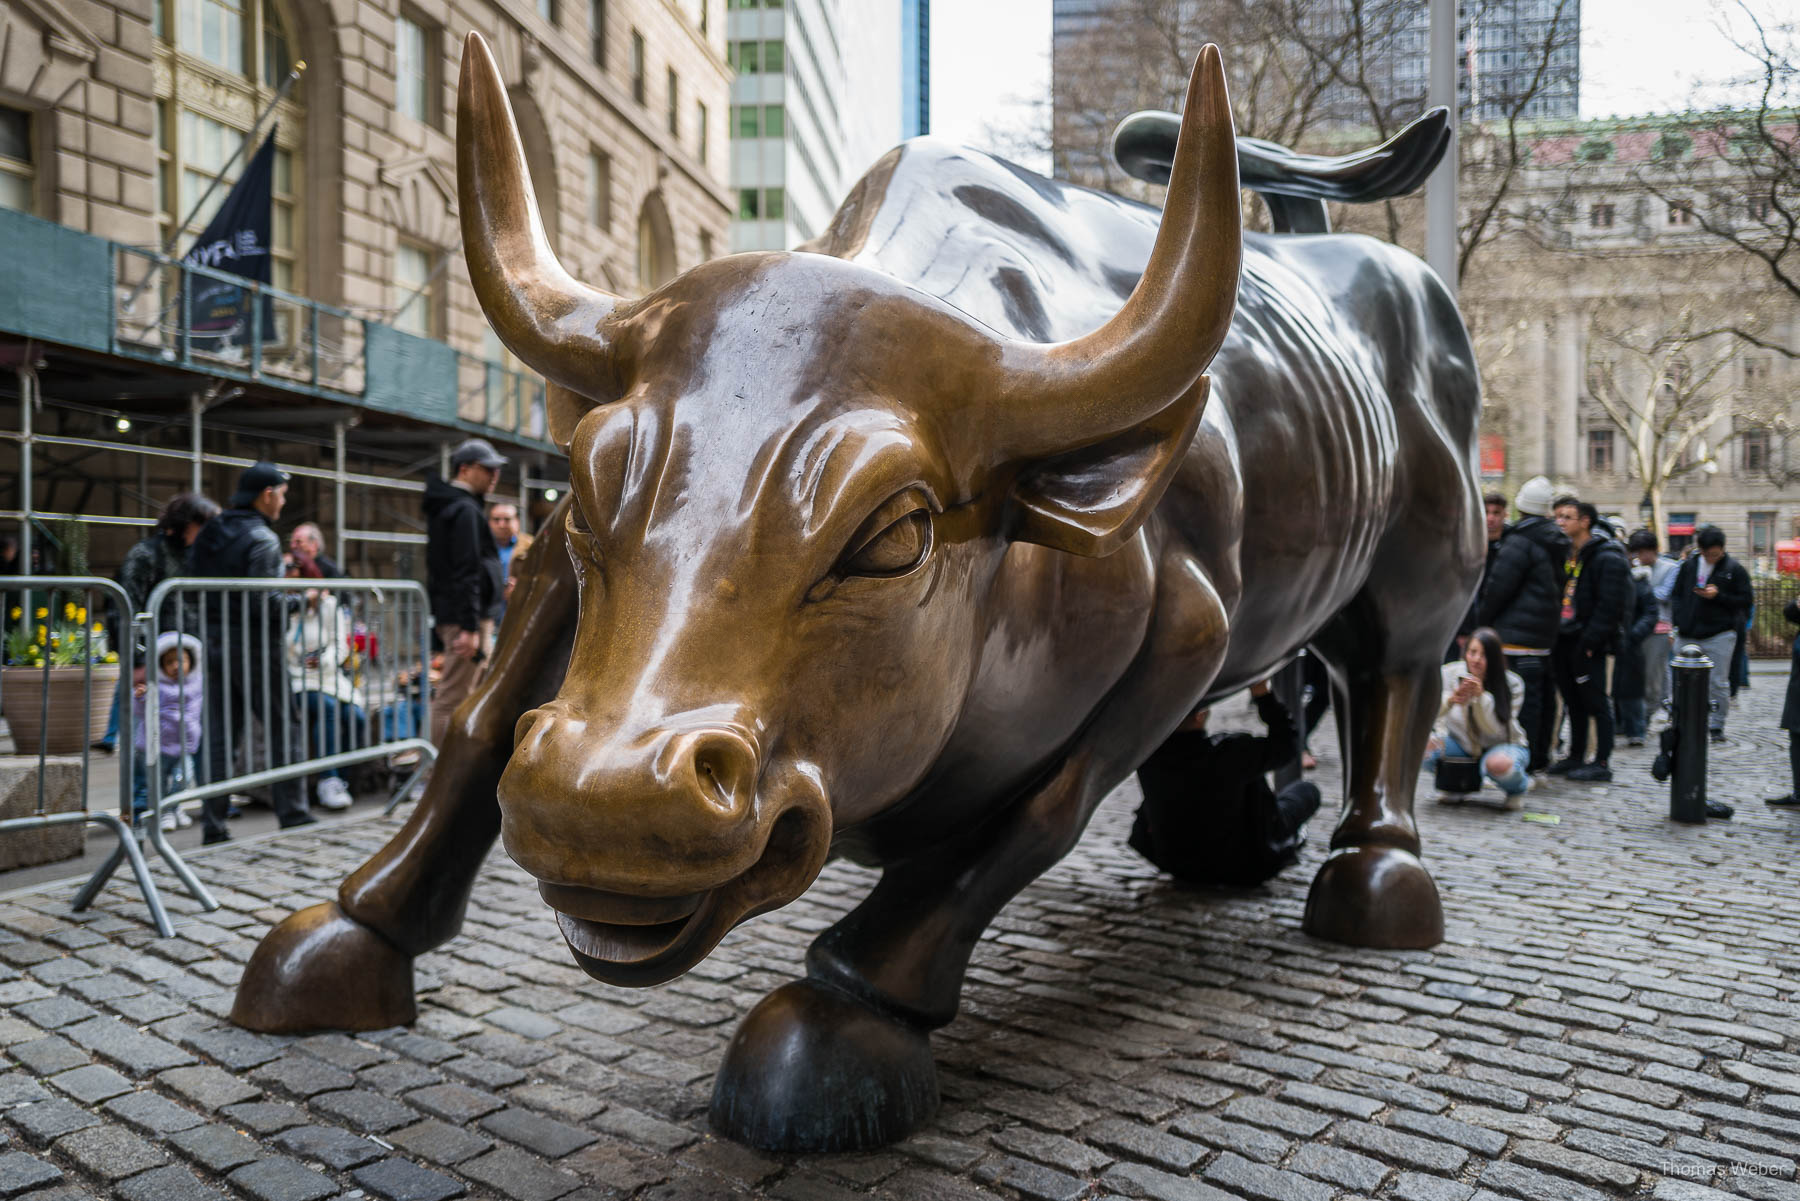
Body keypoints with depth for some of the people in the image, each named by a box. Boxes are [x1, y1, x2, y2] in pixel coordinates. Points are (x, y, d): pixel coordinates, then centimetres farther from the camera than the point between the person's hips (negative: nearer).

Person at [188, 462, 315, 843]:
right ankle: (292, 814, 11)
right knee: (281, 729, 5)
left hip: (215, 643, 7)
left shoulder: (210, 532, 10)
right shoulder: (262, 539, -14)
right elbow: (263, 601, -21)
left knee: (220, 735, 9)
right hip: (255, 645, -7)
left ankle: (213, 825, 10)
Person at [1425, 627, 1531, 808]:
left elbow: (1496, 730, -21)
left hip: (1502, 745, -2)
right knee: (1423, 744, -29)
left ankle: (1518, 787, 1)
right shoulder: (1449, 673, -11)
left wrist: (1480, 697, -35)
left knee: (1498, 764, -39)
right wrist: (1450, 699, -39)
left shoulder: (1512, 684, -15)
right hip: (1461, 744, 2)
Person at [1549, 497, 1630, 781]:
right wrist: (1555, 635, 9)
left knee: (1596, 702, -2)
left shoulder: (1607, 558, -12)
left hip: (1587, 644, -8)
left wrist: (1590, 641, -20)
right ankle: (1575, 757, 24)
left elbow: (1609, 606, -17)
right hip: (1564, 640, 8)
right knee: (1573, 702, 15)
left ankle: (1602, 763, 5)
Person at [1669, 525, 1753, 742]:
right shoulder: (1689, 565, 9)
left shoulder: (1734, 569, 0)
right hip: (1689, 635, 3)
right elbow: (1676, 594, 16)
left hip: (1720, 635, -3)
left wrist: (1718, 596, -14)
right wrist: (1679, 621, 4)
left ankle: (1717, 726, 9)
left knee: (1718, 684, -1)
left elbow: (1746, 600, -1)